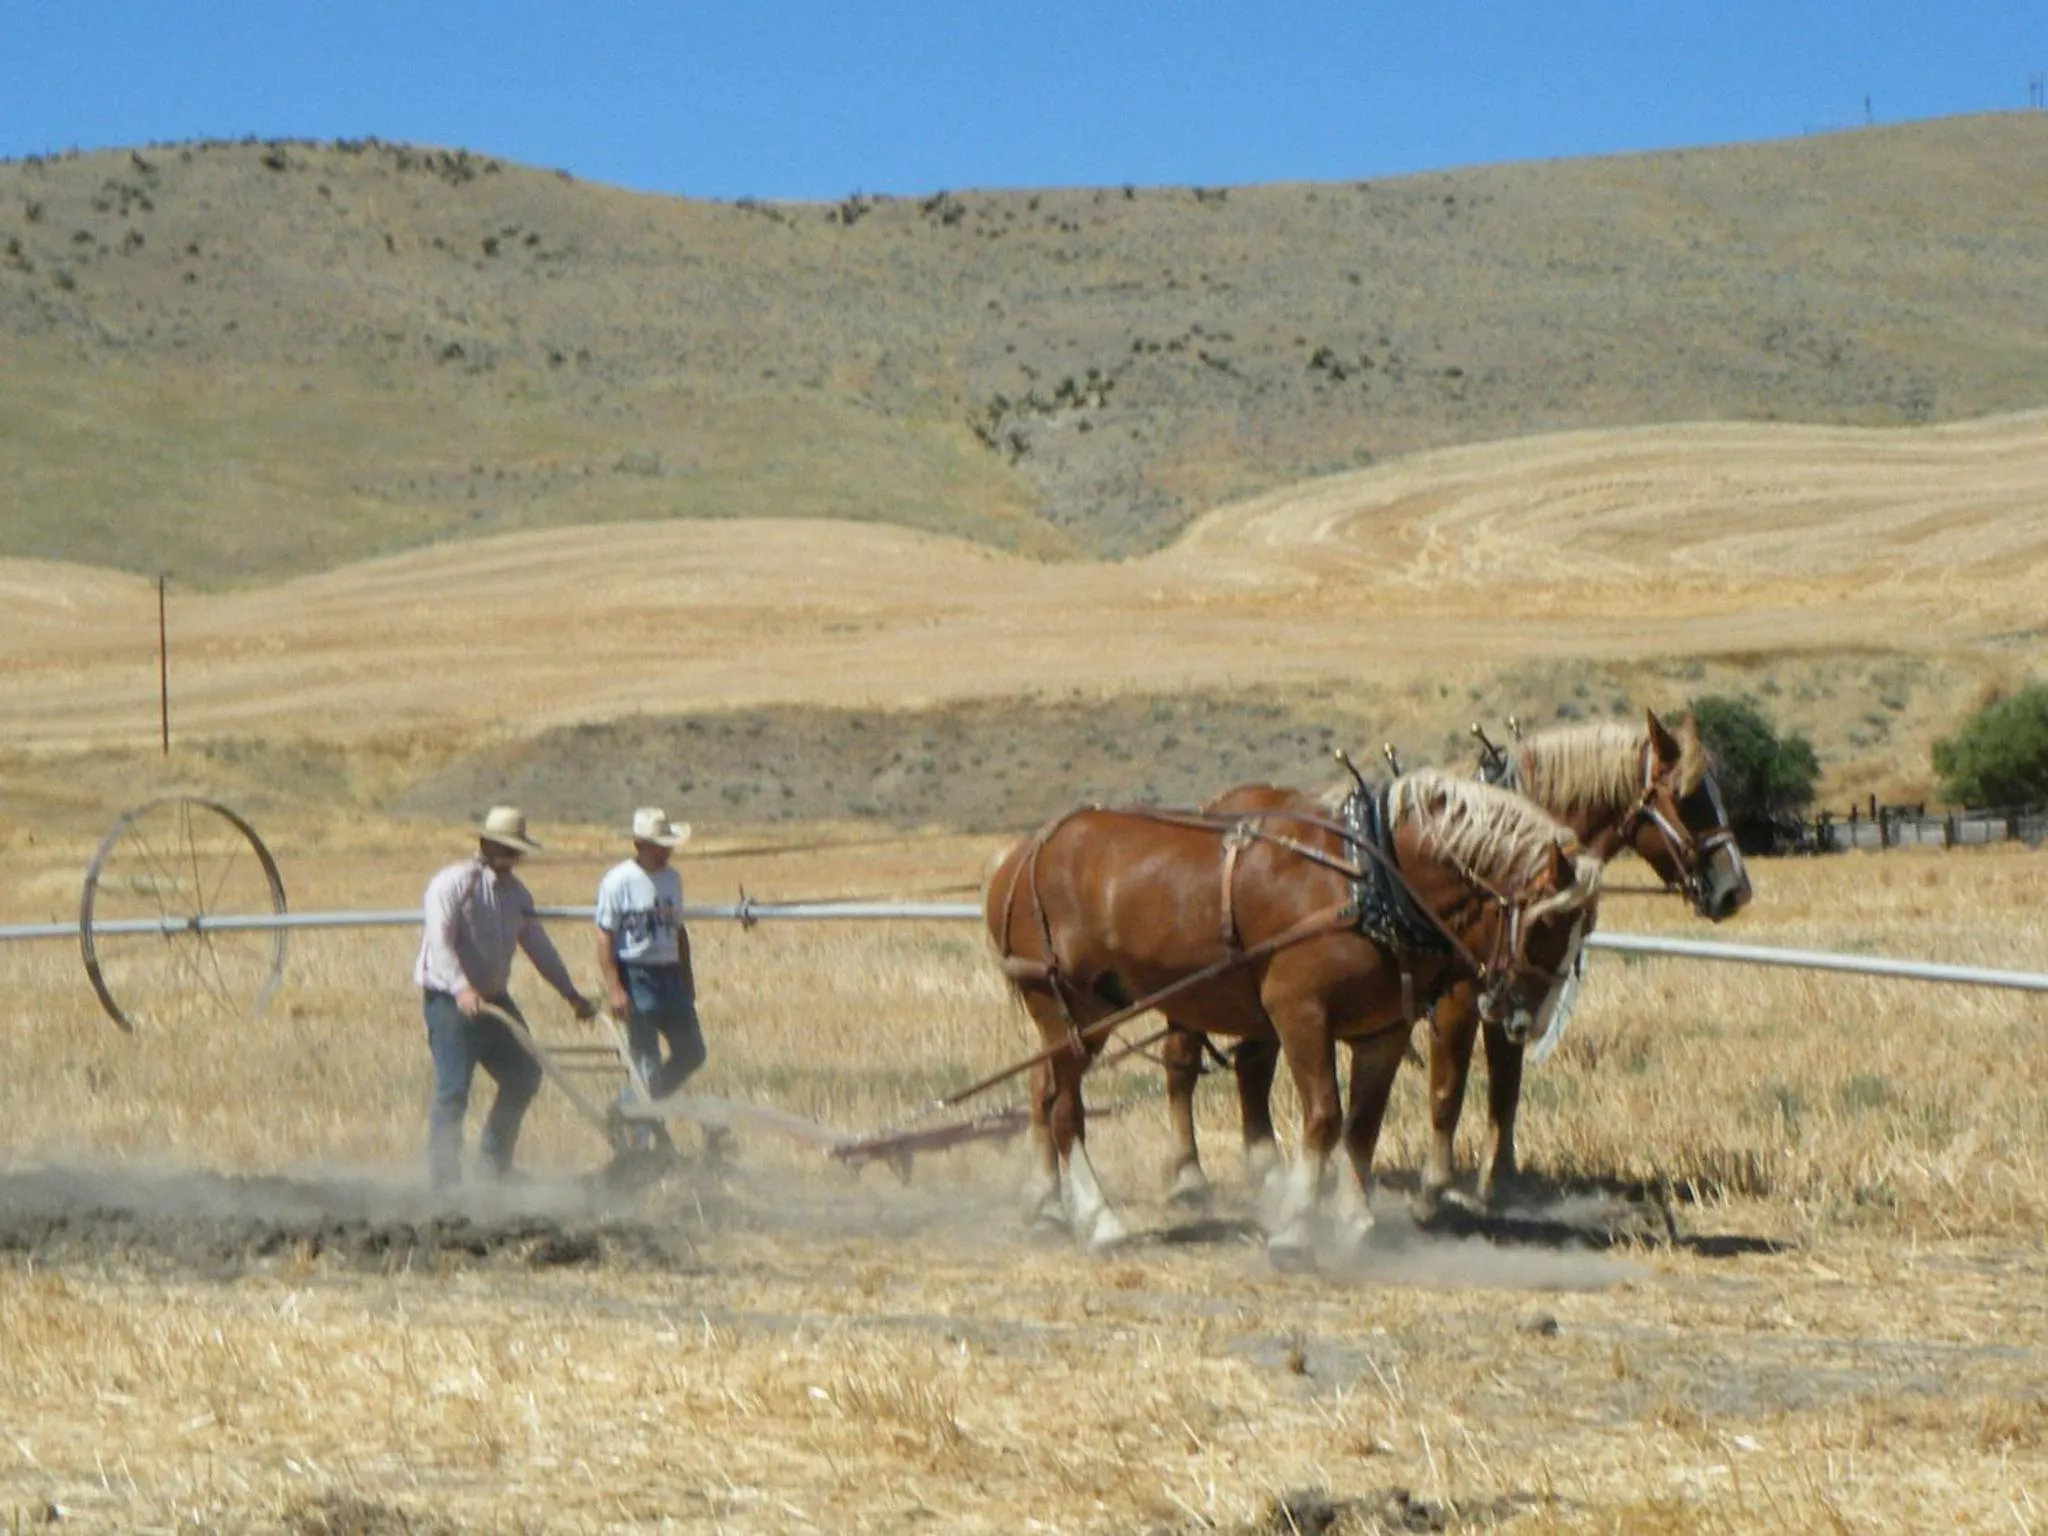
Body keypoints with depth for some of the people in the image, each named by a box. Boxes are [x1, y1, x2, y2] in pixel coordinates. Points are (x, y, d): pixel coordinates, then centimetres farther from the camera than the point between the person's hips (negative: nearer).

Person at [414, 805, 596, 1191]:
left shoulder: (517, 893, 11)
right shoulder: (453, 883, -12)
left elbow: (539, 947, 18)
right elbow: (440, 943, -22)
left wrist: (571, 994, 15)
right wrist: (462, 989, -36)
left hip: (494, 998, 8)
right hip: (449, 1000, -8)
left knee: (523, 1076, 10)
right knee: (453, 1090, -11)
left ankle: (496, 1161, 26)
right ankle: (444, 1179, -4)